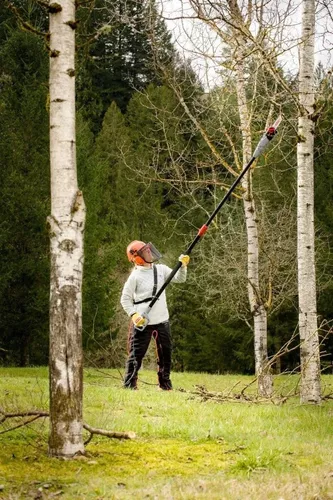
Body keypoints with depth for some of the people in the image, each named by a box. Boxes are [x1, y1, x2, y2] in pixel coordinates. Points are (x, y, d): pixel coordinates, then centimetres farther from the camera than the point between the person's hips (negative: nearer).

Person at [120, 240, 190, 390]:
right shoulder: (135, 276, -8)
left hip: (162, 321, 5)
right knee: (136, 355, -5)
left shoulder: (161, 269, 5)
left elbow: (179, 278, 4)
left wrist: (183, 265, -13)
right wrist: (133, 314, -19)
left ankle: (165, 384, 27)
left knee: (165, 353, 14)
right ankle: (129, 386, 0)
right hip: (142, 322, -5)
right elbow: (125, 299, -6)